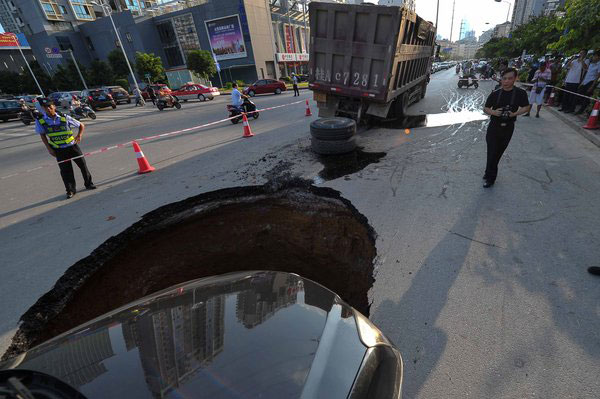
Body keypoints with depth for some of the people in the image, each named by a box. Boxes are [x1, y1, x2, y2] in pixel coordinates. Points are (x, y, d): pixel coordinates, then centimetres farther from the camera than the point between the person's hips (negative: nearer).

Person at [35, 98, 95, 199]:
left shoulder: (64, 118, -10)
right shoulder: (40, 121, -6)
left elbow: (81, 125, -1)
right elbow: (42, 135, 5)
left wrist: (79, 135, -18)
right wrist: (49, 149, -1)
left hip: (72, 146, 0)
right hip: (58, 150, 1)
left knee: (82, 164, 6)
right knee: (65, 170, 2)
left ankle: (88, 184, 24)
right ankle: (70, 190, 13)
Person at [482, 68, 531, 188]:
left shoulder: (520, 93, -5)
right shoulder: (495, 94, -4)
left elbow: (526, 107, 6)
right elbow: (486, 109, 3)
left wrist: (515, 113, -13)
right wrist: (493, 112, -18)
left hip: (508, 128, 1)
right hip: (494, 126, -1)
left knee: (499, 152, 10)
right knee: (492, 152, -3)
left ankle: (489, 174, 25)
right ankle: (490, 177, 9)